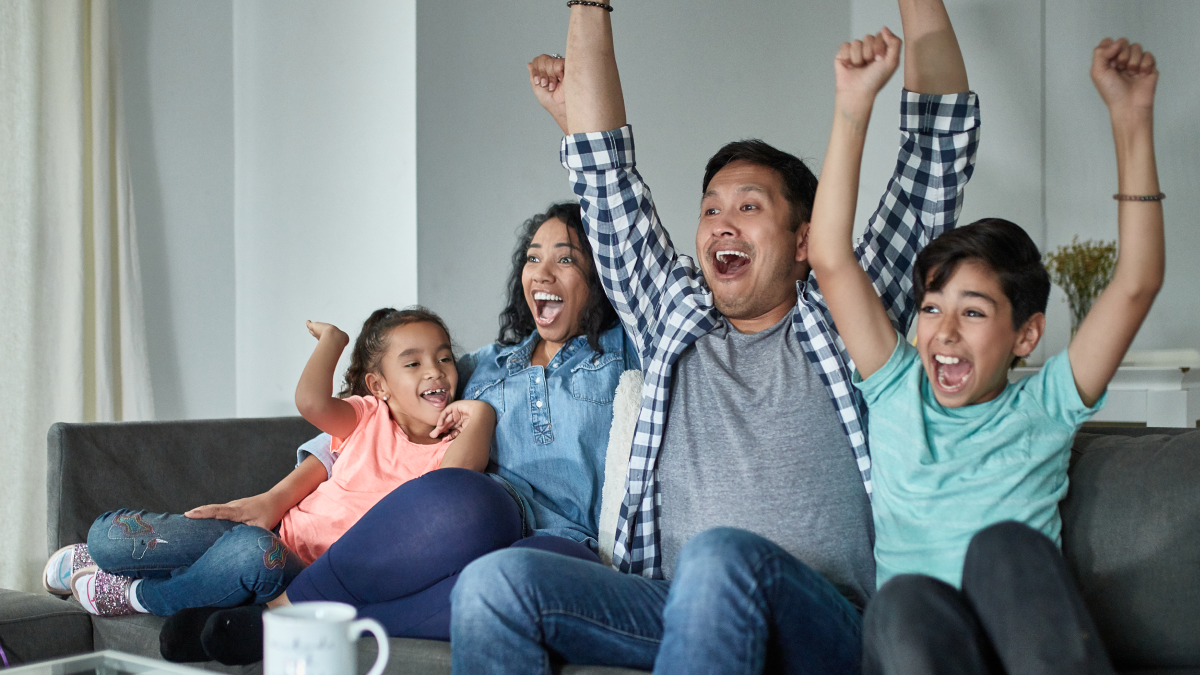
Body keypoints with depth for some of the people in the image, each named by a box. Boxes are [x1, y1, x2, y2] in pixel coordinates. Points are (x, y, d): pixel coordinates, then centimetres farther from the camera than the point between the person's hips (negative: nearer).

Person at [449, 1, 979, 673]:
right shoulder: (678, 322, 22)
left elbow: (939, 151, 12)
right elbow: (605, 170, 21)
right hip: (674, 611, 4)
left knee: (722, 555, -39)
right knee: (496, 581, -24)